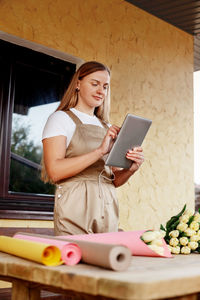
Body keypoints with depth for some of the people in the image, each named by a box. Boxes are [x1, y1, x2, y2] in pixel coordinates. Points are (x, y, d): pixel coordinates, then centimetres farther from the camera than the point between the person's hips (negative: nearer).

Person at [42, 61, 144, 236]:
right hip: (75, 208, -5)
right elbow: (54, 171, -13)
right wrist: (100, 151, -19)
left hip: (108, 208, 5)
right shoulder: (61, 118, 2)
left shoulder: (107, 127, 18)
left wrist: (131, 169, -4)